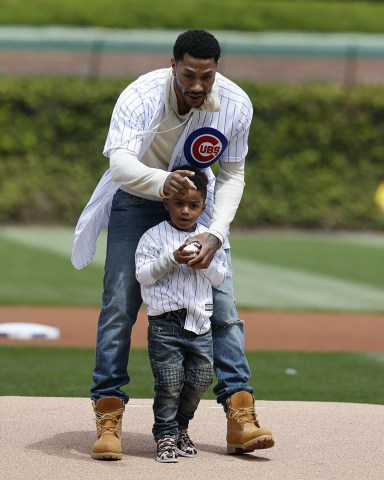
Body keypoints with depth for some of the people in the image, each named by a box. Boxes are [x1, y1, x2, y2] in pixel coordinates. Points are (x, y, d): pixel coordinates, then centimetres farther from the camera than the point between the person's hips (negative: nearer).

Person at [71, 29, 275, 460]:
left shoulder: (236, 104, -22)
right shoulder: (140, 97, -32)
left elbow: (232, 175, -10)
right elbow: (121, 163, -44)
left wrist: (215, 233, -24)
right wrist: (162, 181, -64)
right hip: (137, 196, -2)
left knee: (222, 303, -4)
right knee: (119, 306, -9)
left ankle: (240, 417, -2)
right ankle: (108, 420, -4)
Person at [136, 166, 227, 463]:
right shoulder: (154, 237, -2)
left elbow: (220, 278, 8)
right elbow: (143, 275, -8)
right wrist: (172, 259, -18)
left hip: (200, 322, 4)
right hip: (165, 321, -4)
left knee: (200, 380, 7)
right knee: (169, 383, -6)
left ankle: (181, 427, 28)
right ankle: (166, 436, 5)